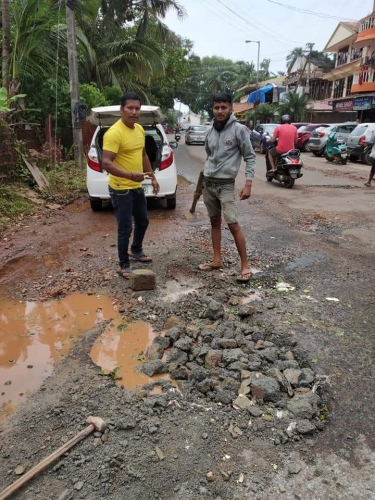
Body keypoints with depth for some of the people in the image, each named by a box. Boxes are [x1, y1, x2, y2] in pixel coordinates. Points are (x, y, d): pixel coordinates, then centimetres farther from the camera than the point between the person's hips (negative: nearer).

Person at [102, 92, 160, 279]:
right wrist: (130, 175, -39)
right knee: (125, 228, -1)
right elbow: (106, 163, -28)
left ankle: (136, 251, 45)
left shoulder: (139, 129, 6)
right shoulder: (114, 133, -21)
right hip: (121, 189, -9)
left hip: (137, 187, 9)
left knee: (142, 221, 22)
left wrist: (152, 177, 17)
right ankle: (124, 266, 14)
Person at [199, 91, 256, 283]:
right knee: (214, 221, 12)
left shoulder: (239, 130, -8)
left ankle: (245, 266, -2)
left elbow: (250, 157, -7)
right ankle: (217, 260, 23)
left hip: (226, 184, -6)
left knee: (233, 224, -10)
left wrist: (248, 184, -14)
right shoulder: (210, 131, 7)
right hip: (208, 183, 6)